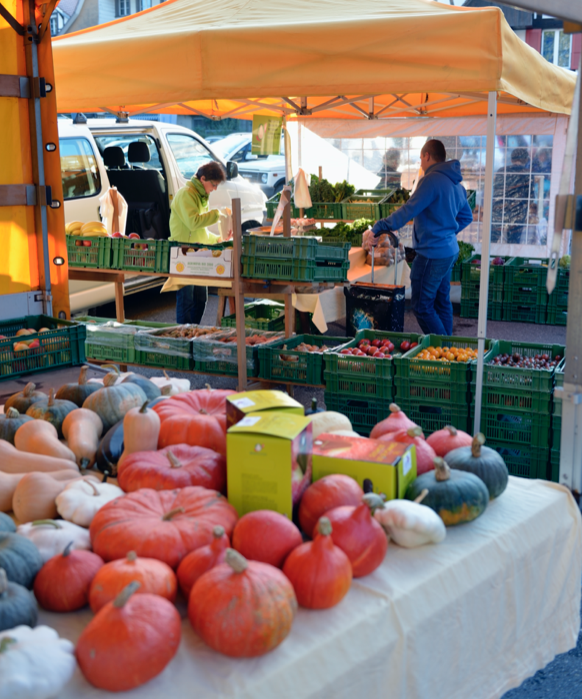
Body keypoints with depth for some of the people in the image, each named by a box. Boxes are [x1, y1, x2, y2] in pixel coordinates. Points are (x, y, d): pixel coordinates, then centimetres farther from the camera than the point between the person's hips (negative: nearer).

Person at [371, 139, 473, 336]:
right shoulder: (455, 183, 13)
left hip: (432, 253, -10)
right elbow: (467, 216, 22)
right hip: (450, 251, 10)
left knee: (422, 306, -4)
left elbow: (409, 209, -21)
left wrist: (382, 226, -16)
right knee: (442, 302, 17)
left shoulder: (432, 180, -16)